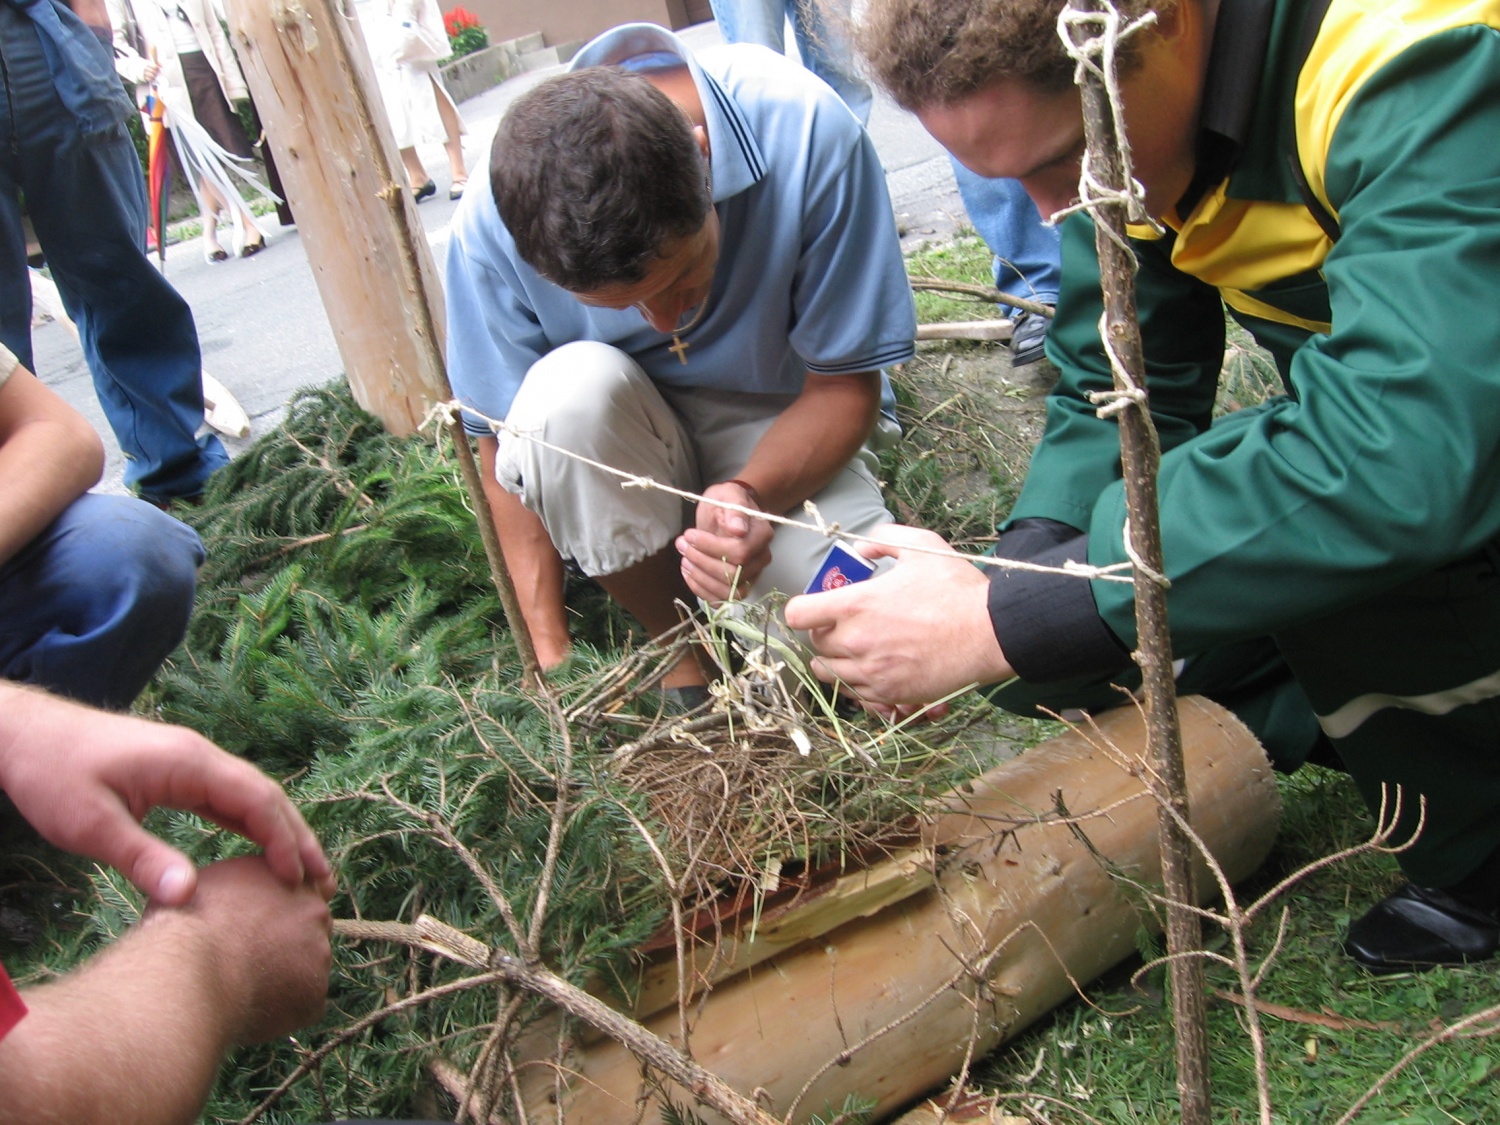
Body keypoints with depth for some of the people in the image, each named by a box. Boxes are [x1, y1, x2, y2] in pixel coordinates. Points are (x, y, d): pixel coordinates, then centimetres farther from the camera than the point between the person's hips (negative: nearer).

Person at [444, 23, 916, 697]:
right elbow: (507, 444, -11)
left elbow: (846, 385, -17)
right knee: (566, 389, -35)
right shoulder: (489, 230, -22)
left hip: (781, 437, 0)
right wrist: (550, 655, -18)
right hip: (609, 457, 1)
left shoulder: (806, 133, -26)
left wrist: (751, 494, -36)